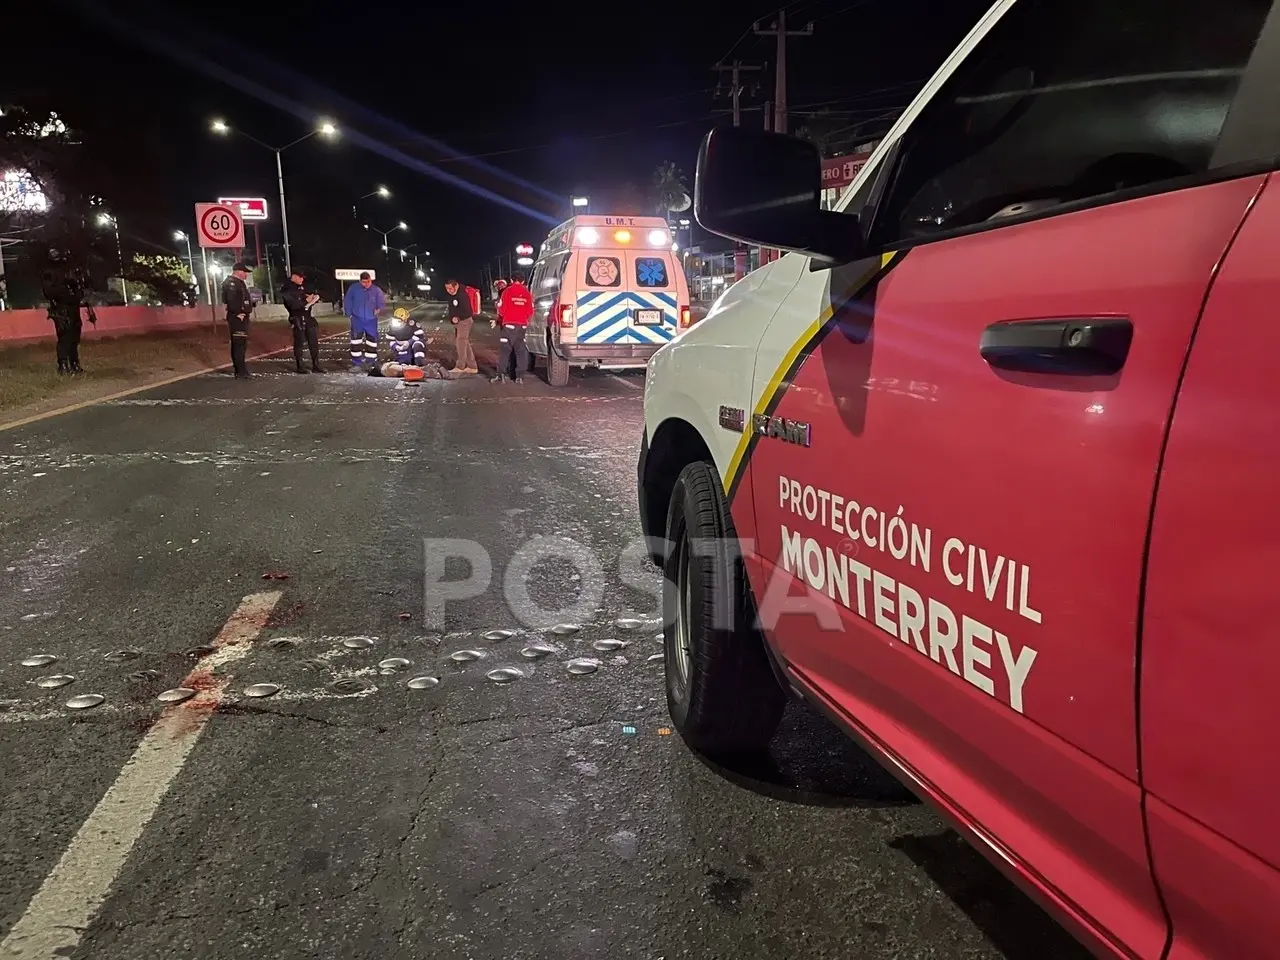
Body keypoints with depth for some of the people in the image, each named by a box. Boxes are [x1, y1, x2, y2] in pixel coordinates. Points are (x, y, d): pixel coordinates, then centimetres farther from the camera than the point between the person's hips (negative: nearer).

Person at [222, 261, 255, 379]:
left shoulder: (240, 282, 20)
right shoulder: (231, 283, -13)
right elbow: (231, 300, -26)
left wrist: (248, 310, 13)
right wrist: (237, 313, -21)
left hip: (242, 317, 11)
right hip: (237, 318, -11)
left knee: (241, 344, 15)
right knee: (239, 344, -11)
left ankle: (240, 370, 22)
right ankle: (241, 372, -11)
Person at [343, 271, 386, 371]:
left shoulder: (377, 290, 0)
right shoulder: (354, 288, -2)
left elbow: (382, 303, 0)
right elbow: (347, 301, 4)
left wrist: (379, 309, -21)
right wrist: (349, 314, -2)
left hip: (371, 321, 1)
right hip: (357, 319, -1)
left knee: (372, 340, 7)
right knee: (356, 341, -8)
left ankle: (371, 362, 18)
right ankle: (356, 363, -5)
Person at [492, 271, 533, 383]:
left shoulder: (507, 291, -3)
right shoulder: (527, 293, 7)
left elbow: (501, 309, -3)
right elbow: (530, 311, 7)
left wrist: (499, 320, 16)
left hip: (510, 324, -3)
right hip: (523, 325, 3)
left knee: (504, 349, 0)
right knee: (521, 350, 8)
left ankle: (501, 375, -8)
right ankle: (520, 376, 3)